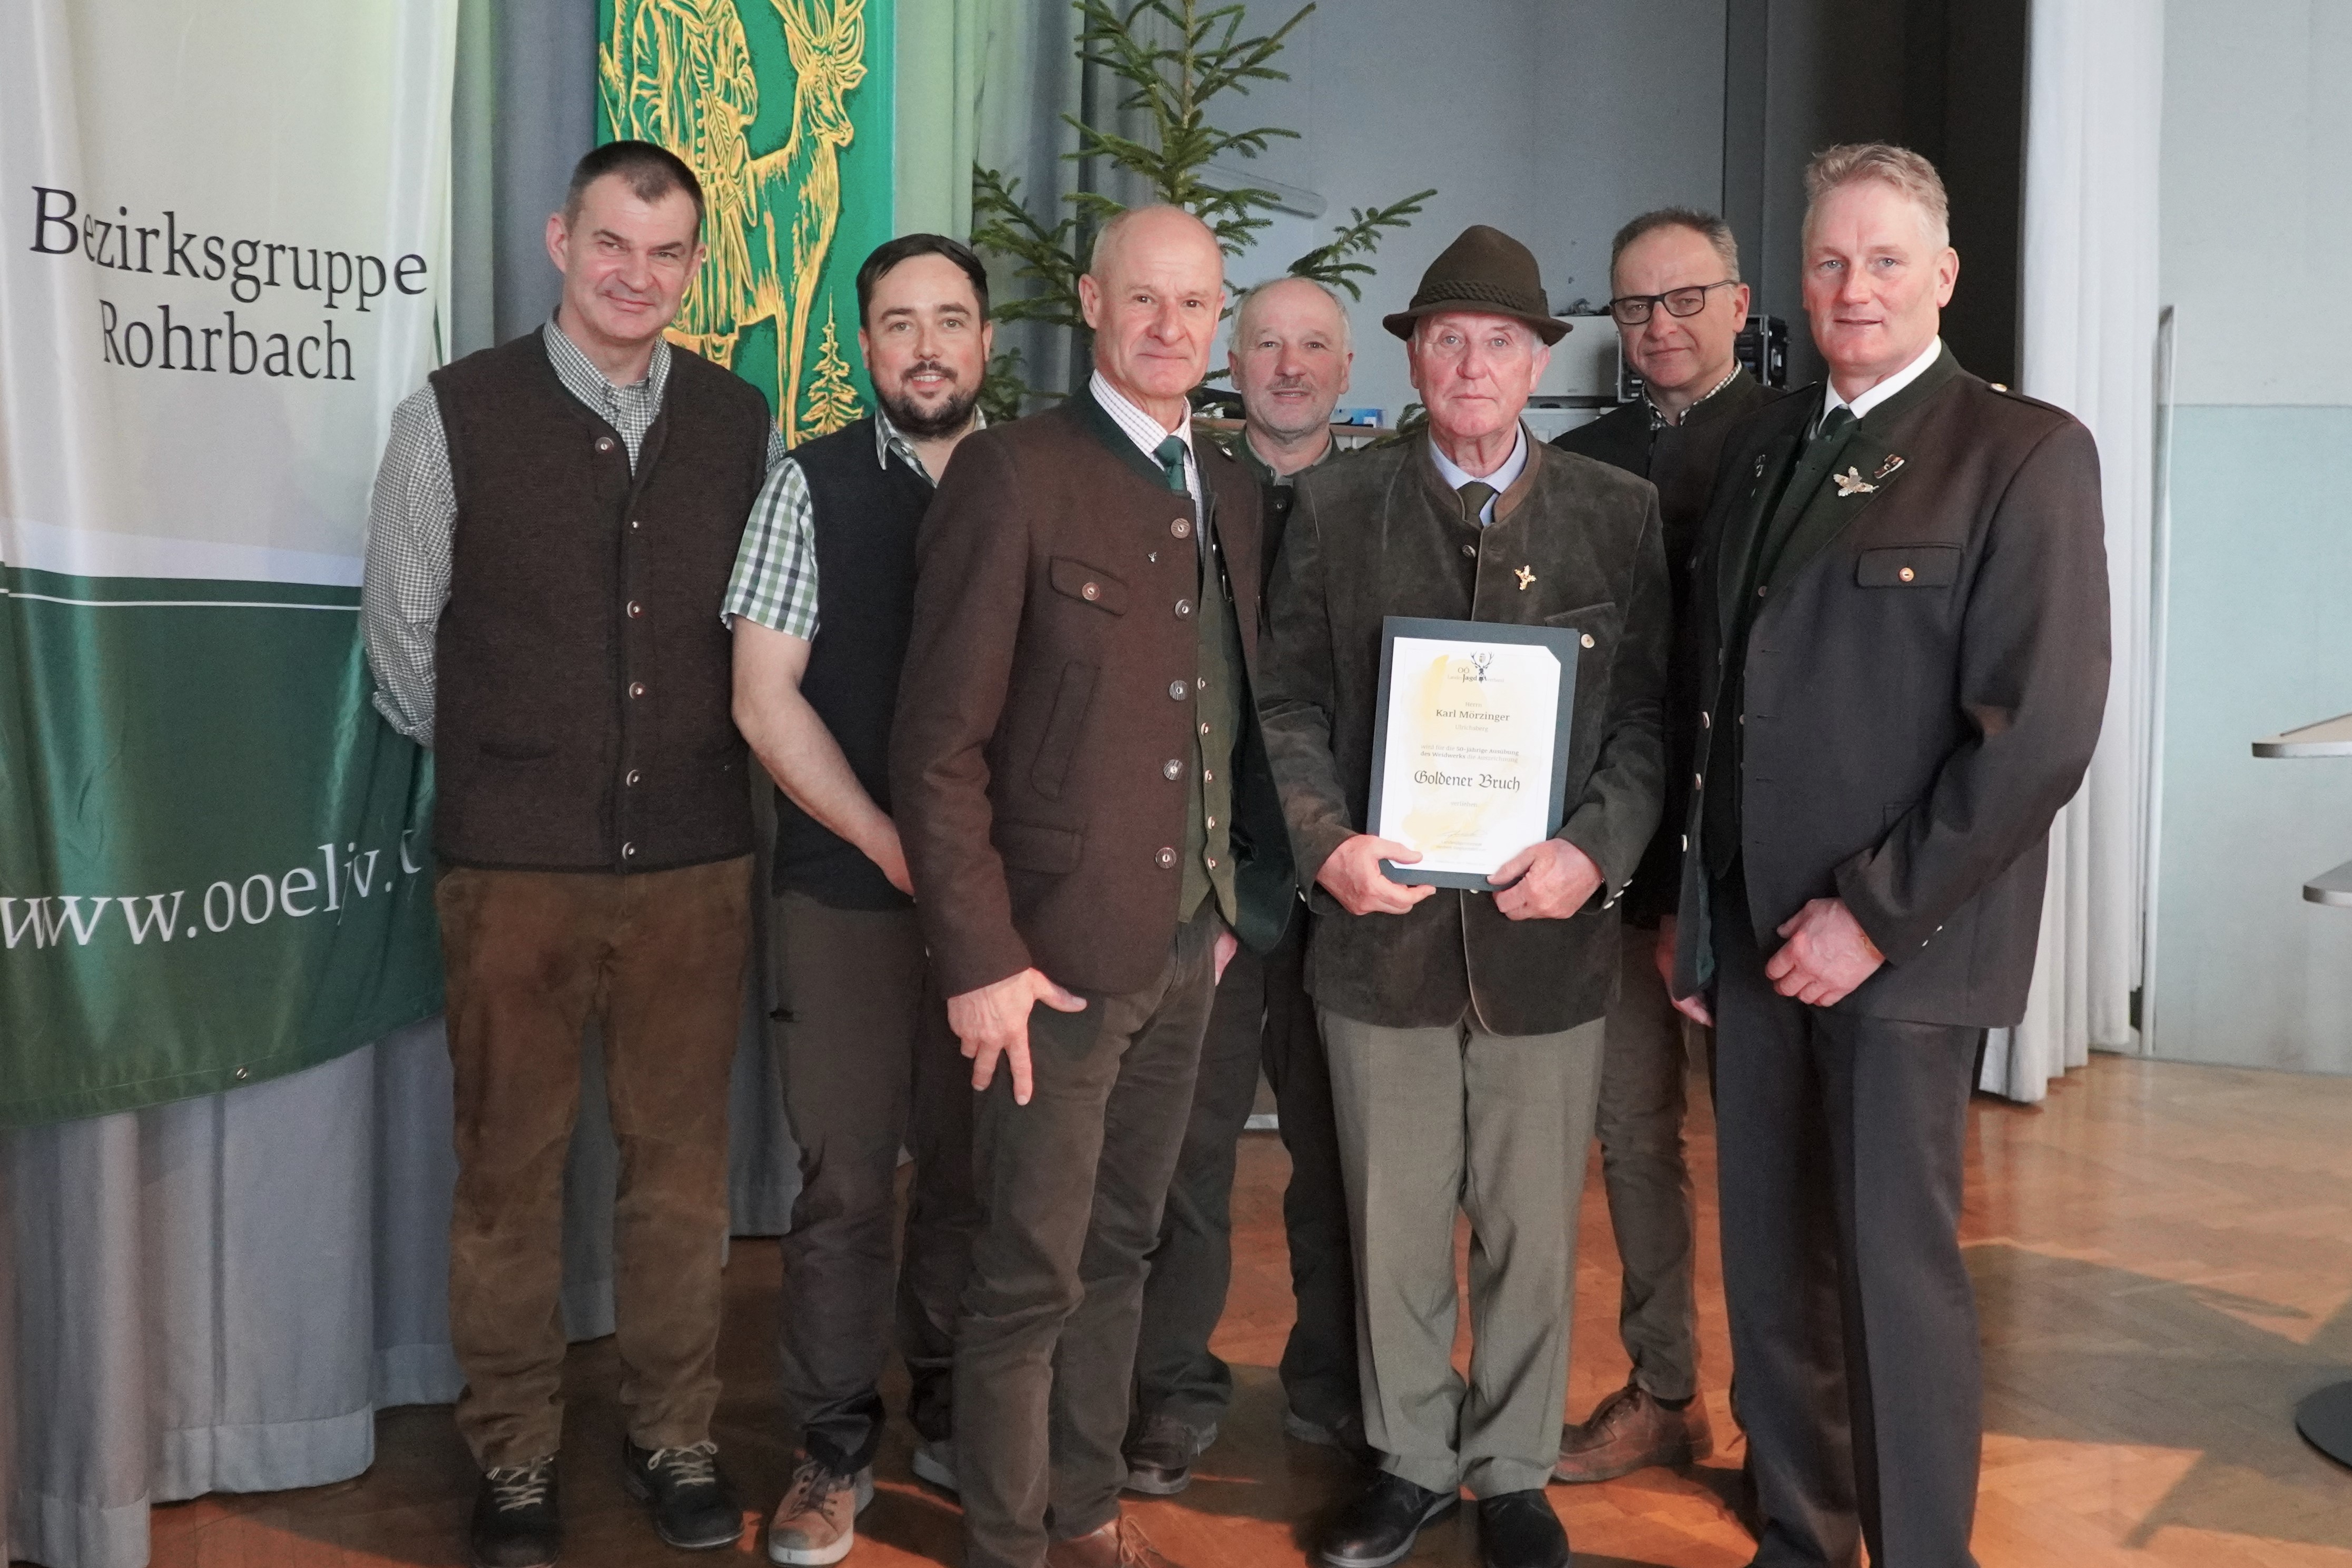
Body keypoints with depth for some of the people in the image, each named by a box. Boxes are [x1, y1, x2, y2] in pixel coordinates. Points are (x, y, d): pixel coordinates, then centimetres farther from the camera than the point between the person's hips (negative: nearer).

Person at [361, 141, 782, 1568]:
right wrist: (502, 773, 11)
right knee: (511, 1163, 8)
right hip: (514, 862, -2)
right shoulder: (456, 416, -3)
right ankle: (515, 1453, 25)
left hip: (696, 856, 2)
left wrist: (691, 768, 11)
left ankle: (676, 1433, 27)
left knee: (684, 1159, 10)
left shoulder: (744, 426, 4)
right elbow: (401, 632, 5)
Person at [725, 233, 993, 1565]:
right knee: (847, 1181, 6)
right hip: (848, 892, -1)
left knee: (977, 1167, 12)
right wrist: (891, 845, -10)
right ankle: (835, 1455, 21)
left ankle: (954, 1416, 30)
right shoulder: (812, 486, -1)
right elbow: (765, 697, -4)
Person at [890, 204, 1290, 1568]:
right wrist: (980, 956, -16)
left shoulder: (1233, 492, 10)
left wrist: (1238, 898, 9)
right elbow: (940, 742, -13)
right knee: (1034, 1274, 5)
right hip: (1062, 946, -6)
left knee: (1123, 1248, 18)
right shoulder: (1015, 474, -10)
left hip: (1193, 942, 6)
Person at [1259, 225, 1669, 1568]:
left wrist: (1596, 849, -14)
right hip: (1382, 924, 1)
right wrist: (1327, 841, -12)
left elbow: (1648, 712, 1)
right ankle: (1410, 1460, 29)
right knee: (1394, 1226, 11)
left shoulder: (1619, 513, 4)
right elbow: (1293, 701, 4)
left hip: (1547, 926, 0)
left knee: (1533, 1229, 10)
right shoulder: (1336, 509, 6)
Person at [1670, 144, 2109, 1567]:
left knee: (1895, 1267, 1)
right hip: (1755, 930, 5)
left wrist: (1873, 912, -14)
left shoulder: (2027, 453, -5)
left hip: (1902, 942, -5)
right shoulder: (1767, 449, 13)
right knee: (1770, 1264, 11)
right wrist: (1706, 918, 9)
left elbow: (2041, 732, -12)